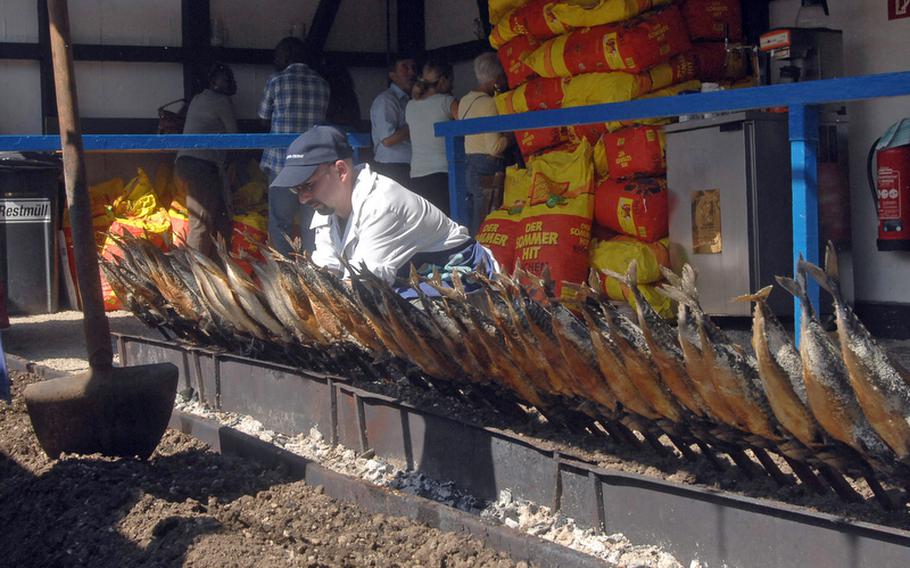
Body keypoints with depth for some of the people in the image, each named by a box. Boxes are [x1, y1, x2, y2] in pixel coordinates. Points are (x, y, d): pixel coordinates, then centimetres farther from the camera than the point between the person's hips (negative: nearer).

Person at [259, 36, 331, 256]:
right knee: (311, 223, 8)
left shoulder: (277, 82, -4)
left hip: (283, 161, -4)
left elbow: (263, 114, 11)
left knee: (280, 223, 2)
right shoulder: (322, 84, 7)